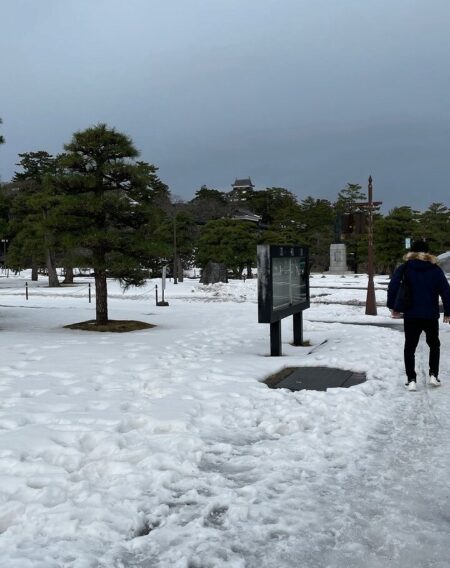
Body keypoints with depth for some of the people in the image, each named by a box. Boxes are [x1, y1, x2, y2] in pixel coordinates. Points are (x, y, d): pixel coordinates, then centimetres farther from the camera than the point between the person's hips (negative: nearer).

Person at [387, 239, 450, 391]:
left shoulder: (404, 268, 0)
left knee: (410, 348, 9)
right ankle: (433, 375, 18)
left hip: (411, 316, -1)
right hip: (431, 316, 1)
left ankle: (411, 380, 4)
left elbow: (392, 287, -9)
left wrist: (393, 307, 1)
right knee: (434, 345, 22)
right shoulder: (436, 269, 2)